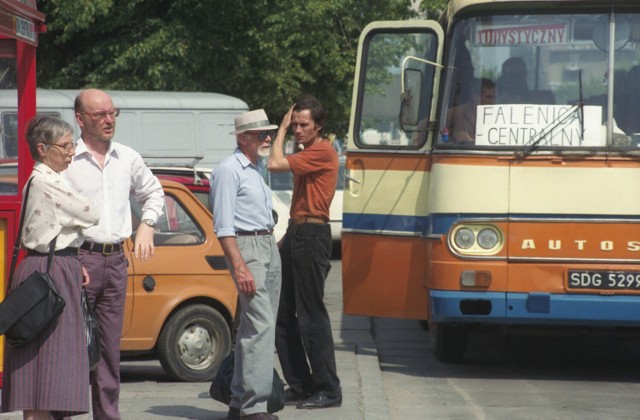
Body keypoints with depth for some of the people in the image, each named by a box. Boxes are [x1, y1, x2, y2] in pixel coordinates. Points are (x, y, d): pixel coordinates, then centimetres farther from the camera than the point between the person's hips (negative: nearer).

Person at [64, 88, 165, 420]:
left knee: (110, 348, 9)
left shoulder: (128, 159, 13)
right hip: (78, 259, -5)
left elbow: (153, 192, 30)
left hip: (116, 260, 6)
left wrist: (147, 225, 12)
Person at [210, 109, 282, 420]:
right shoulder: (230, 170, -9)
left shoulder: (255, 170, 19)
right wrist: (239, 266, -22)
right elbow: (223, 225, -15)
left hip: (269, 246, 10)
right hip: (247, 246, -10)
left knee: (254, 328, 10)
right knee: (261, 326, -16)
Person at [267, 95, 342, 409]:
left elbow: (275, 164, -20)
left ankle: (328, 390, -4)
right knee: (283, 315, 10)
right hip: (297, 234, 10)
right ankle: (300, 385, 16)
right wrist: (288, 236, 16)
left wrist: (281, 129, -7)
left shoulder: (322, 152, -12)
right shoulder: (306, 153, 19)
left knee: (311, 316, -8)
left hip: (312, 237, -10)